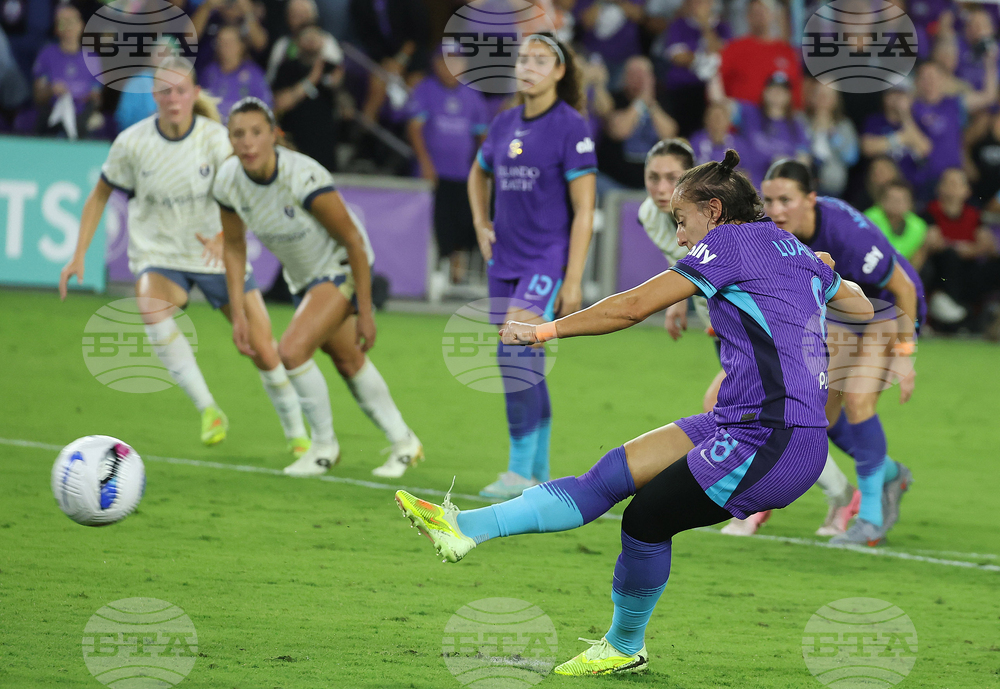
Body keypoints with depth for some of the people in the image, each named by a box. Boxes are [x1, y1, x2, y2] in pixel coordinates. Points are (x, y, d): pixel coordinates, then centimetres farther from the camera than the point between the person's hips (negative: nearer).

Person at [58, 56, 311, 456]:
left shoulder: (215, 138, -14)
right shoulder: (132, 143, -10)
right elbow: (100, 196, 4)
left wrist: (224, 236, -38)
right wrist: (79, 255, -2)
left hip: (217, 255, 0)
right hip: (160, 254, 0)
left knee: (264, 352, -3)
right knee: (151, 309, -35)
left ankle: (296, 434, 23)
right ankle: (209, 411, -24)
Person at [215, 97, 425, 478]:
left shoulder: (303, 177, -33)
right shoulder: (228, 182, -16)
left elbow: (354, 241, -24)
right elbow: (234, 246, 2)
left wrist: (365, 312, -20)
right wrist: (238, 313, -2)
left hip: (341, 265, -7)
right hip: (303, 277, 7)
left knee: (292, 350, -21)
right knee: (348, 361, 19)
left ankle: (325, 446, 0)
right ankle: (404, 443, 38)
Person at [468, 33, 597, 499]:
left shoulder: (570, 128, -10)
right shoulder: (504, 125, 9)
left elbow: (583, 211, -11)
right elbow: (479, 174, 32)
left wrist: (573, 281, -16)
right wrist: (481, 224, 16)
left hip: (548, 261, -7)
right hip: (505, 261, 7)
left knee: (516, 355, -19)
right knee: (523, 367, 9)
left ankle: (521, 472, -15)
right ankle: (539, 472, 17)